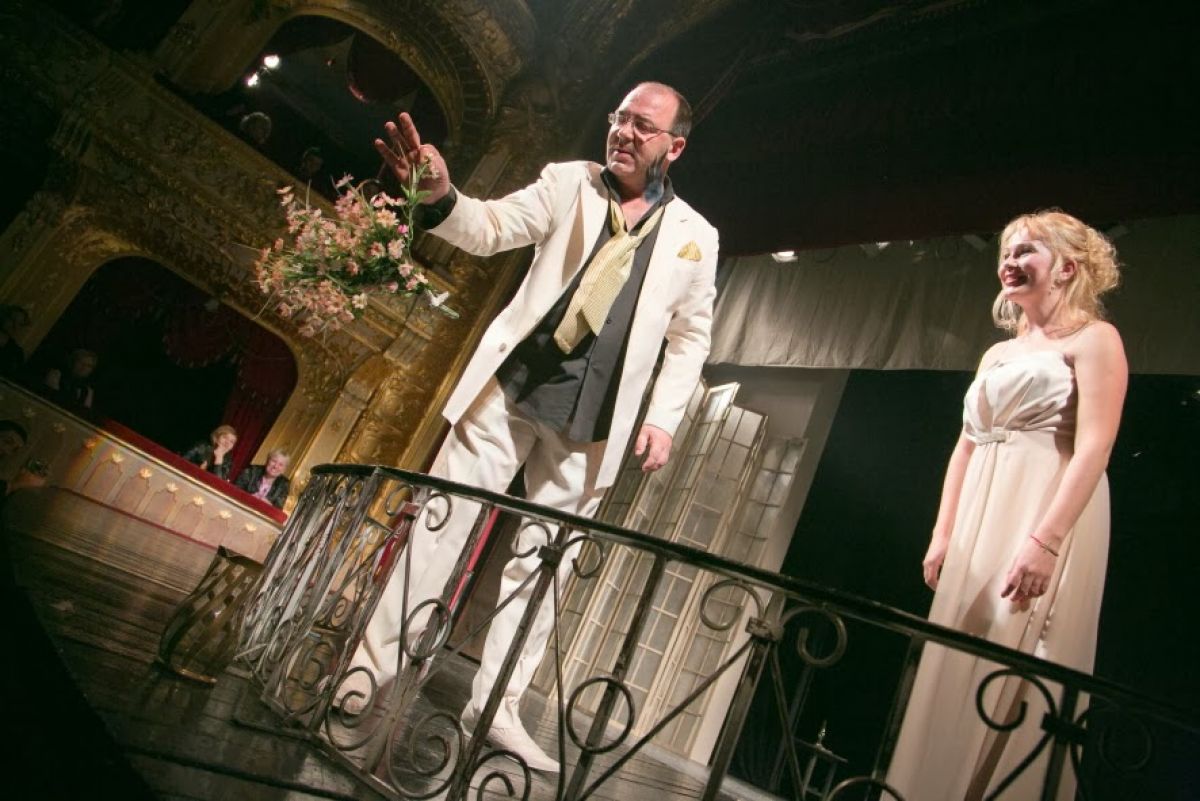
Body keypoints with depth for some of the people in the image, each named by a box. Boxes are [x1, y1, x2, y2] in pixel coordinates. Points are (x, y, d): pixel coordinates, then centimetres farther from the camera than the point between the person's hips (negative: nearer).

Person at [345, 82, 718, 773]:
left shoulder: (696, 236, 9)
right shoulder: (569, 181, 8)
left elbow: (690, 337, 12)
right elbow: (492, 228, -2)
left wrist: (664, 417, 0)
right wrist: (441, 197, -24)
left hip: (590, 421, 1)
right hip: (511, 386, 0)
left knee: (546, 561, 4)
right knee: (443, 521, 0)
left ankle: (497, 707, 15)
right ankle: (375, 661, 13)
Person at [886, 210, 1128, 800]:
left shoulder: (1092, 338, 0)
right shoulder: (998, 353, 20)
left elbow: (1093, 448, -13)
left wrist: (1045, 540, -23)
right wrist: (942, 534, 9)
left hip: (1044, 518, -7)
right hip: (979, 524, 7)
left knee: (1014, 678, -6)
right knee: (957, 672, 8)